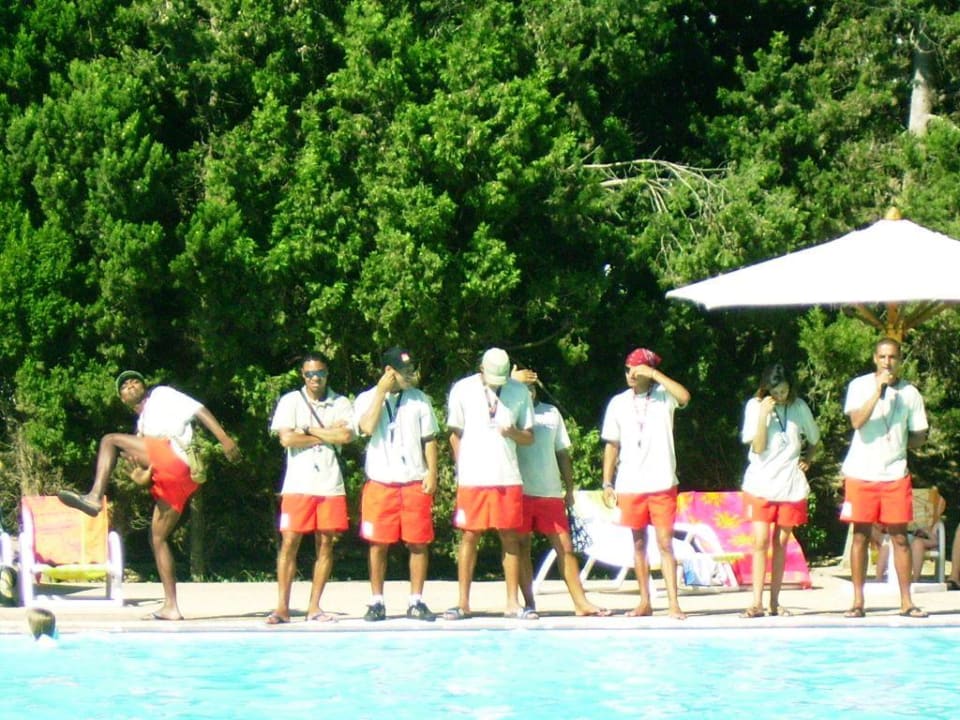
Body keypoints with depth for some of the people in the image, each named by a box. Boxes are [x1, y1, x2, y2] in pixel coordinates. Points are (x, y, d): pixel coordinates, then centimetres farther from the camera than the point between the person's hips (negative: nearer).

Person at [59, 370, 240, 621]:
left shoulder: (162, 395, 19)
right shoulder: (142, 424, 36)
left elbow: (198, 410, 7)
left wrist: (223, 437, -8)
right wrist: (142, 476, 1)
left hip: (173, 454, -8)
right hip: (172, 483, 8)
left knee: (110, 440, -8)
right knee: (157, 538, 8)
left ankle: (95, 497, -24)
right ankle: (171, 607, 6)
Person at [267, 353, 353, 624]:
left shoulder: (341, 404, 8)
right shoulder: (291, 401, 4)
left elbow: (346, 436, -8)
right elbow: (286, 439, -9)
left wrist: (309, 430, -5)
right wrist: (327, 435, -4)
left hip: (330, 484, 2)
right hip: (298, 484, -2)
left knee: (325, 543, 3)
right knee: (289, 542, -6)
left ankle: (314, 607, 9)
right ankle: (282, 607, -4)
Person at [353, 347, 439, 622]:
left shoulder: (419, 399, 9)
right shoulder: (367, 399, 4)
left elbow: (429, 439, 9)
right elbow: (367, 427, -15)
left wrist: (432, 472, -2)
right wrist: (381, 393, -12)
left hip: (415, 483, 1)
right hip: (380, 483, -1)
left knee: (419, 543, 0)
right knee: (378, 544, 1)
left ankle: (416, 602, 7)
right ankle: (377, 602, 8)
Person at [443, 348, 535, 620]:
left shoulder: (519, 391, 7)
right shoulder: (462, 390, 3)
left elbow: (529, 436, 10)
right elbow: (455, 434, 9)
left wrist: (514, 433, -11)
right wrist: (462, 468, 3)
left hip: (508, 477, 1)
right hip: (473, 478, -1)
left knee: (511, 538, 2)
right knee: (469, 536, 0)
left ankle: (512, 603, 6)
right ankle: (463, 603, 5)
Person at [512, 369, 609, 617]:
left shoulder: (551, 413, 13)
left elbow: (563, 452, 16)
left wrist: (570, 489, 12)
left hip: (551, 493, 3)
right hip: (520, 493, -3)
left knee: (565, 547, 3)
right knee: (522, 547, 2)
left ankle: (580, 601, 5)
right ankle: (529, 603, 7)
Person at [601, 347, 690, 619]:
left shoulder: (663, 395, 1)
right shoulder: (618, 403, 8)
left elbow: (685, 397, -23)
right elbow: (612, 446, 10)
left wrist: (654, 374, -19)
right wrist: (607, 484, 6)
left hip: (661, 484, -3)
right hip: (629, 485, 3)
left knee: (665, 543, -5)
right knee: (638, 544, 9)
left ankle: (673, 604, -7)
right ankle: (644, 602, 15)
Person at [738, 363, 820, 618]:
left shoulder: (799, 407, 4)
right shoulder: (755, 406, -3)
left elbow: (813, 440, 20)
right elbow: (758, 448, -10)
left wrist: (807, 460, 2)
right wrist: (764, 415, -17)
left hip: (790, 486, 2)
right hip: (761, 484, -2)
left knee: (781, 542, 6)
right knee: (761, 541, -10)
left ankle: (775, 601, 11)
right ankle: (757, 602, -11)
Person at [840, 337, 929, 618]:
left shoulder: (910, 393, 5)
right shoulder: (859, 386, 0)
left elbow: (919, 436, 11)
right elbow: (857, 421, -16)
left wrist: (898, 444, -3)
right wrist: (878, 390, -20)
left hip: (895, 474, 1)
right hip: (861, 473, -1)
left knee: (899, 536, 1)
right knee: (861, 535, 2)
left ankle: (906, 601, 5)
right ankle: (858, 601, 6)